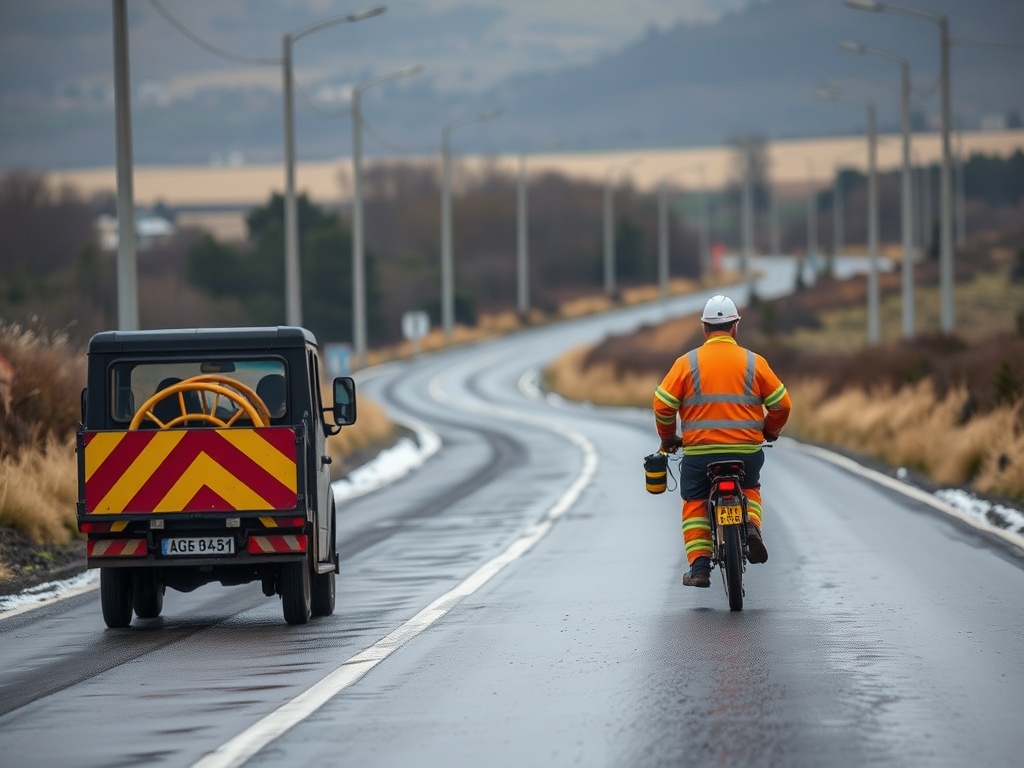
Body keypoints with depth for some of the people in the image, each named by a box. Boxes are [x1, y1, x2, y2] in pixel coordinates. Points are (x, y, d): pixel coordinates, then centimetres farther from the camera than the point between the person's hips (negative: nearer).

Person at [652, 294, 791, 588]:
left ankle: (699, 566, 1)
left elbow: (663, 404, -2)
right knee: (749, 489, 27)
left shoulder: (687, 363, -1)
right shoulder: (754, 362, 2)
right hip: (746, 450, 1)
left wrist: (668, 438, 16)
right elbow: (781, 403, 4)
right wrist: (769, 431, 24)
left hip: (699, 450, -1)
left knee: (695, 504, 14)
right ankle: (751, 525, -2)